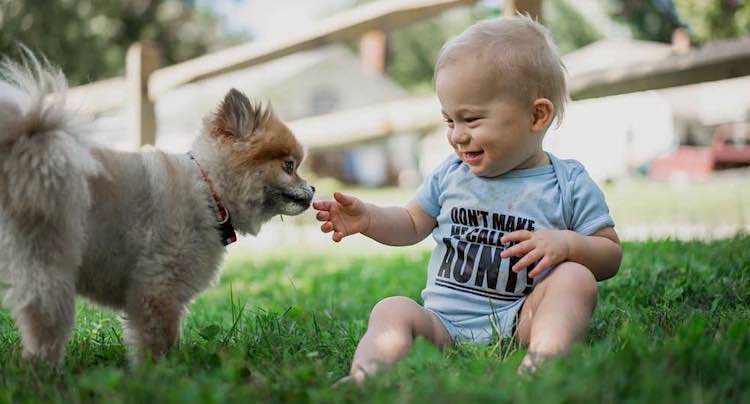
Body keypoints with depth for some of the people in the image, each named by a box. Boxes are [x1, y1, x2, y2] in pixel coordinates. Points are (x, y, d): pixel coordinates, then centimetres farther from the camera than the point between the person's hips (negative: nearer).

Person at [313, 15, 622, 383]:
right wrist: (368, 219, 7)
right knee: (392, 310, -22)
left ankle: (541, 362, -49)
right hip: (445, 323, 3)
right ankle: (362, 381, -49)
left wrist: (567, 244, -17)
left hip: (519, 322, -3)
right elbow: (413, 224, 27)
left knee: (575, 278, -26)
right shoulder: (451, 175, 15)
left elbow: (611, 255, 4)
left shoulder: (570, 185, 3)